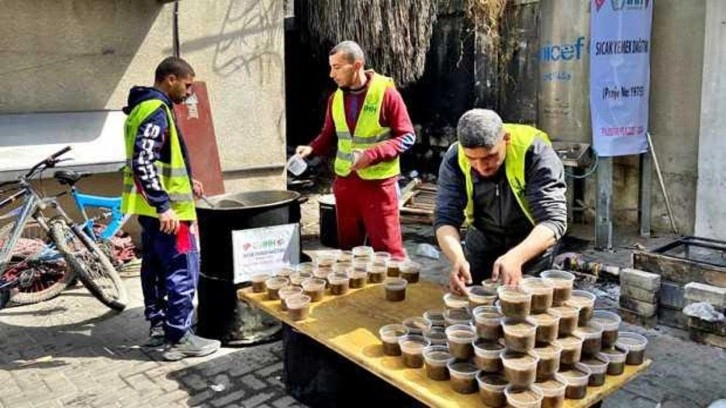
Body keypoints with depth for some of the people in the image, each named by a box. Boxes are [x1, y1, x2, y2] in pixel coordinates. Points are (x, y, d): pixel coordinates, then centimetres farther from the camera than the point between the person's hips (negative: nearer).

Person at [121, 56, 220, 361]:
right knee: (182, 271, -4)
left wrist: (185, 181, 22)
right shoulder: (156, 111, -18)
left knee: (155, 266, 16)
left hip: (150, 207, 11)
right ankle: (179, 338, 3)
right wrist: (164, 206, -28)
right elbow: (143, 164, -27)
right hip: (165, 209, -11)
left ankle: (157, 327, 27)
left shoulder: (146, 107, 15)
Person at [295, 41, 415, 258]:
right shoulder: (336, 97, 6)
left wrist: (372, 154, -21)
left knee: (387, 248, 1)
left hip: (379, 183, -5)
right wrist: (312, 148, -7)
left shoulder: (386, 92, -11)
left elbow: (407, 137, -10)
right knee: (347, 246, 15)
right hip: (344, 181, 6)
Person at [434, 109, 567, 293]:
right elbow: (445, 218, -25)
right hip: (482, 241, 3)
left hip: (532, 243, -2)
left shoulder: (535, 152, -31)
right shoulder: (454, 159, -22)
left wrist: (516, 257, -53)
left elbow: (553, 219, -35)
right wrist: (458, 259, -46)